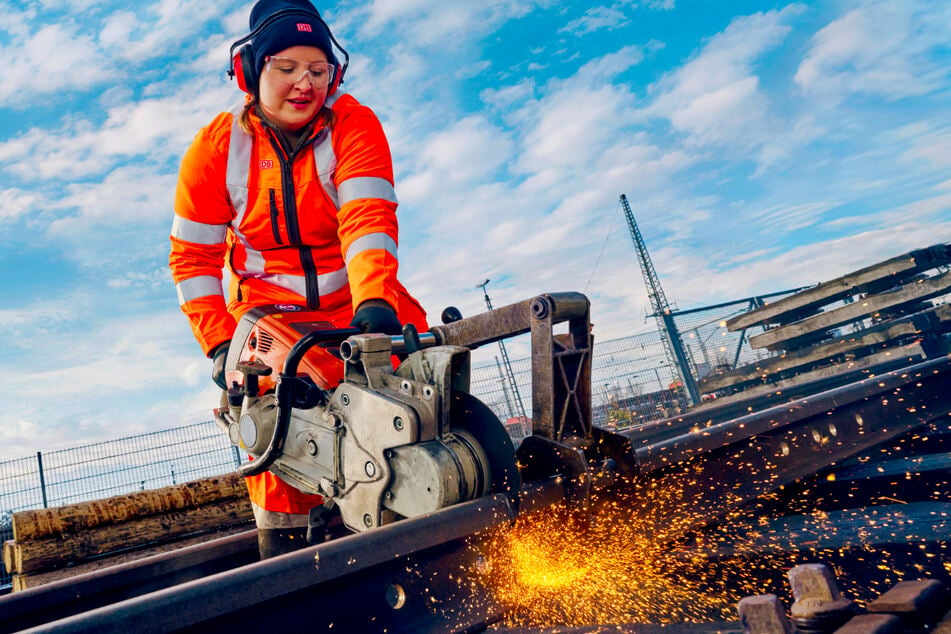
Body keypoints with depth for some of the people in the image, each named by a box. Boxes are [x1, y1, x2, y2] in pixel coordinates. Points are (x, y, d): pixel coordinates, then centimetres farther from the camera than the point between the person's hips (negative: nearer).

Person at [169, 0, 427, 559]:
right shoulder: (216, 147, -7)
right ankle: (285, 557, 2)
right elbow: (193, 257, -4)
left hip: (357, 300, 0)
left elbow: (368, 217, -27)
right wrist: (219, 343, -13)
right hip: (270, 310, 0)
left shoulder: (353, 124, -12)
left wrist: (374, 301, -43)